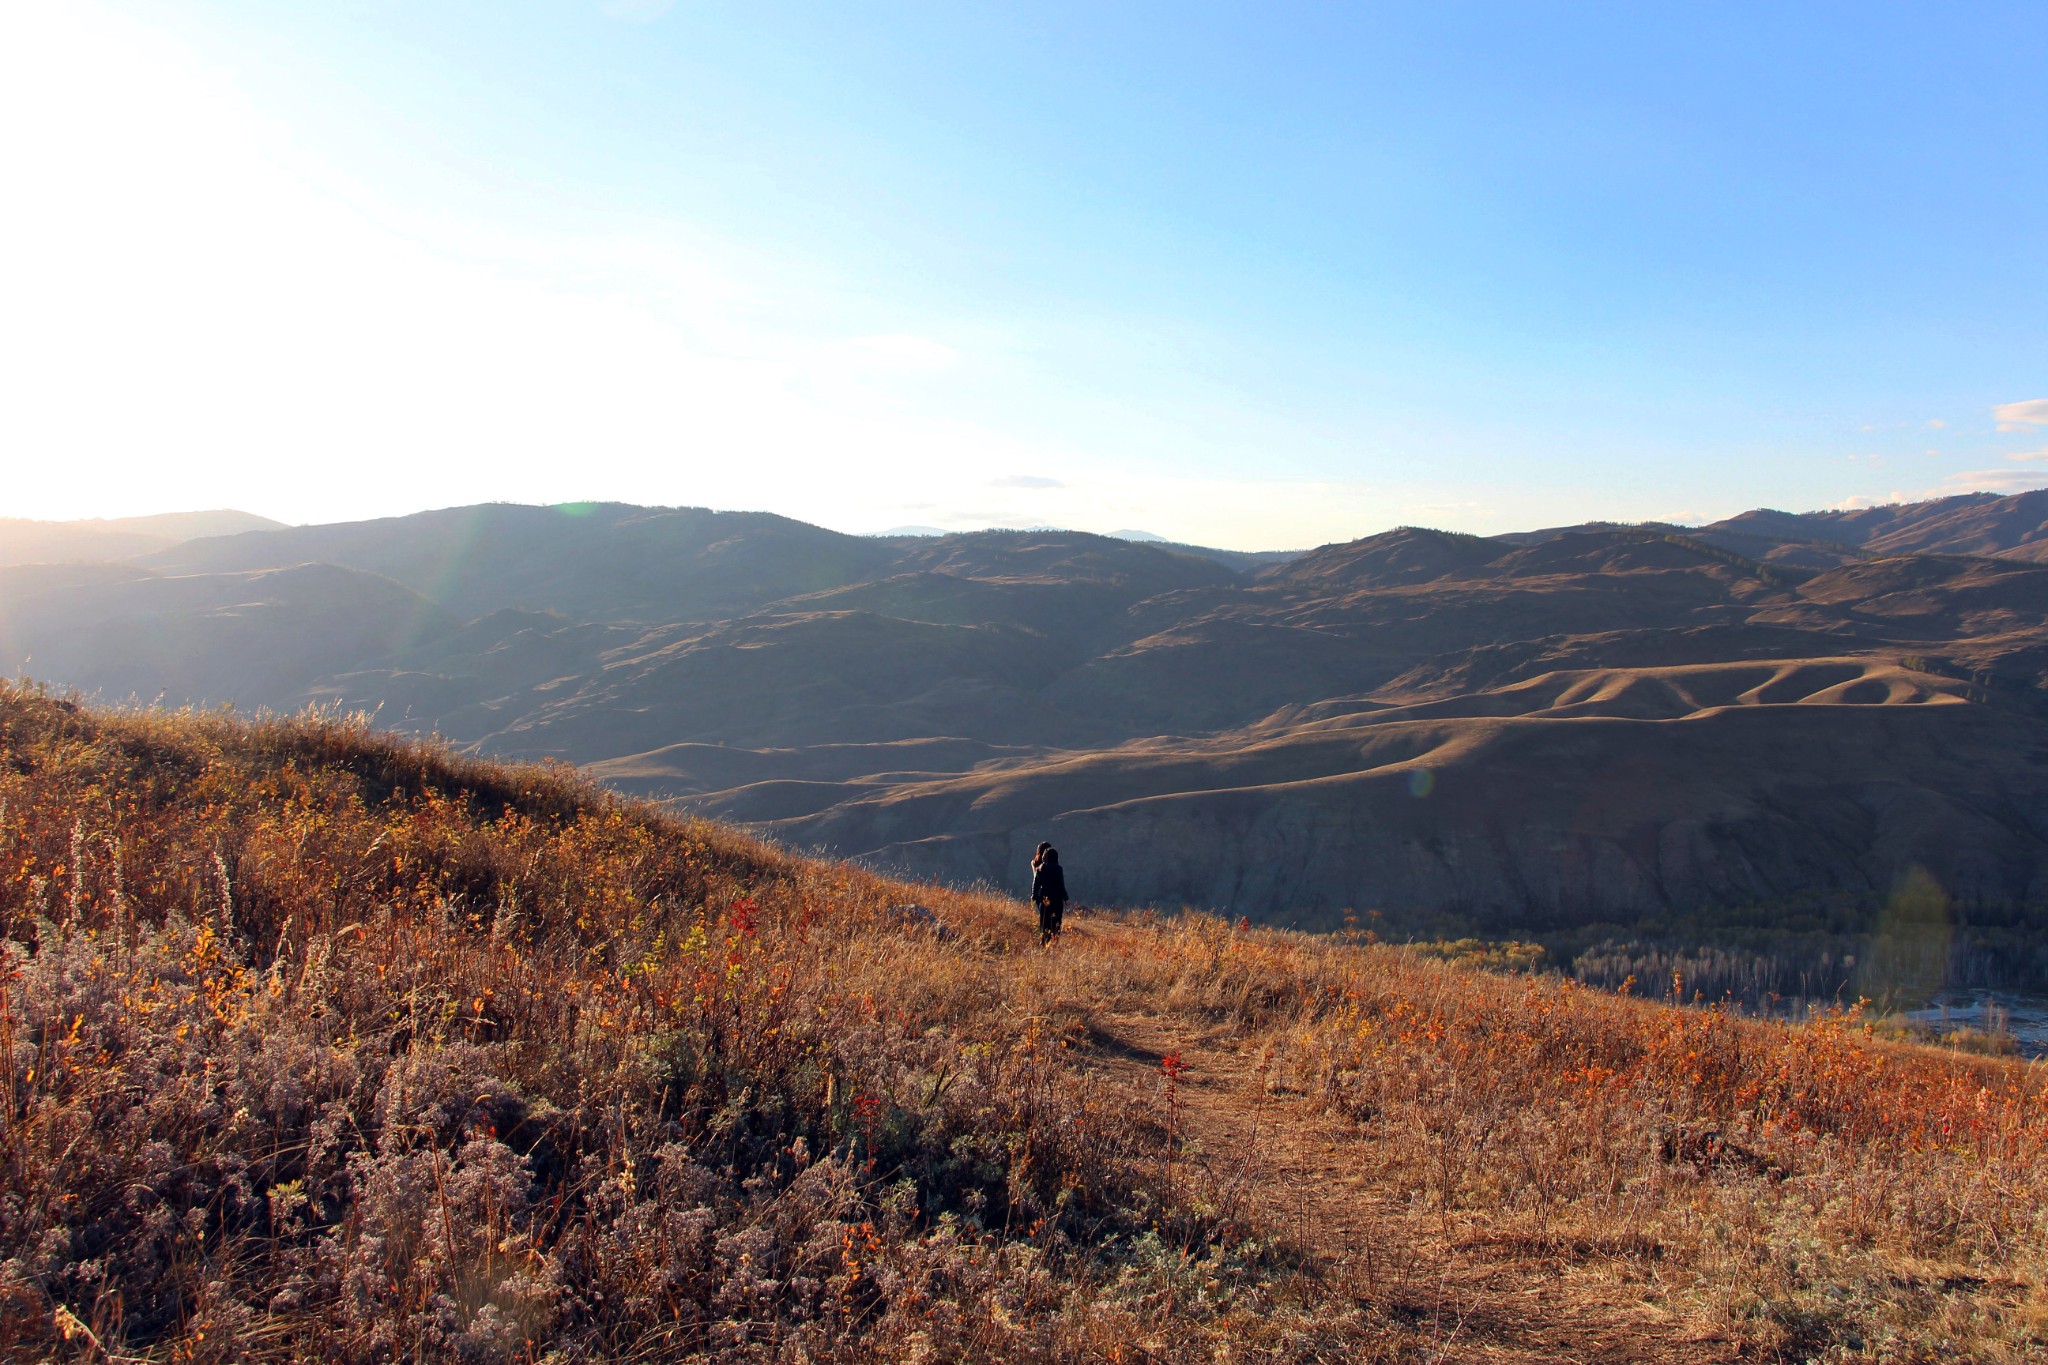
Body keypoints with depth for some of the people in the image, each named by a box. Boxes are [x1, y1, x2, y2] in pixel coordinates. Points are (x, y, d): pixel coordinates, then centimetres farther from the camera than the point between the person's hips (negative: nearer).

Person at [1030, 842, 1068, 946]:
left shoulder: (1039, 868, 1)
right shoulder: (1057, 869, -11)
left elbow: (1036, 883, 4)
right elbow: (1061, 885, -10)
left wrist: (1034, 897, 13)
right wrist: (1065, 898, -1)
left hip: (1043, 898, 4)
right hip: (1056, 898, -4)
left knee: (1044, 921, 14)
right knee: (1055, 923, 2)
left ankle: (1043, 942, 14)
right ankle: (1053, 941, -5)